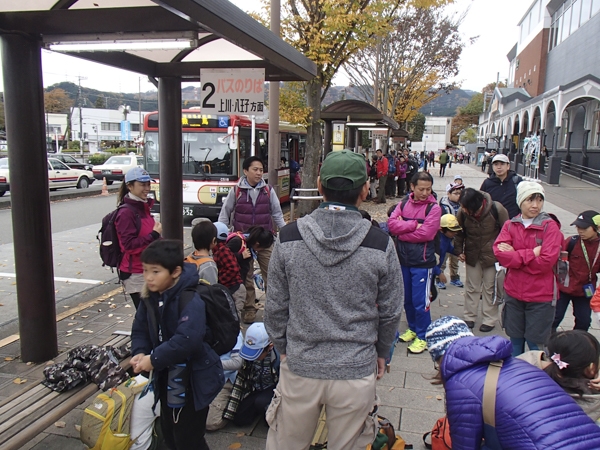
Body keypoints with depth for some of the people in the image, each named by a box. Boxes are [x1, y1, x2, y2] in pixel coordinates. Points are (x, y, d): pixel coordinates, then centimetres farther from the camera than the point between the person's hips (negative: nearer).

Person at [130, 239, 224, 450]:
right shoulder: (150, 298, 1)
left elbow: (187, 340, -37)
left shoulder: (190, 300, -27)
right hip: (168, 377, 8)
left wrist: (154, 359, -29)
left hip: (193, 379, -8)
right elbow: (140, 329, 7)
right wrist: (140, 353, -12)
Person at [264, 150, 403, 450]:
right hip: (356, 372, 0)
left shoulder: (288, 238, -10)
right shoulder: (380, 244, -12)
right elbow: (390, 312, -1)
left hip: (299, 369, 1)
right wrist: (380, 352, 17)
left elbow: (275, 306, -2)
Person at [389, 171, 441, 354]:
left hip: (422, 261, -5)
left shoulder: (434, 208, -8)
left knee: (420, 301, 0)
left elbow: (425, 234, -19)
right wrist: (414, 224, -18)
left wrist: (402, 231, -10)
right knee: (407, 299, 16)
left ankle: (423, 337, 16)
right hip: (404, 258, 5)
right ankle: (413, 328, 36)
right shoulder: (403, 204, 5)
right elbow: (392, 224, -9)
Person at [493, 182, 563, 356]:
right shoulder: (510, 225, 1)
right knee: (515, 340, 17)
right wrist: (531, 254, -19)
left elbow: (546, 261, -19)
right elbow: (499, 253, -13)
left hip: (540, 296, -3)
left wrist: (514, 255, -14)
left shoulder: (550, 226, -8)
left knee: (535, 343, 6)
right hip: (513, 293, 3)